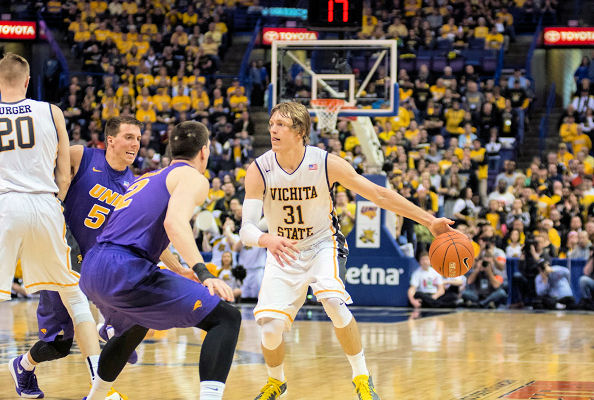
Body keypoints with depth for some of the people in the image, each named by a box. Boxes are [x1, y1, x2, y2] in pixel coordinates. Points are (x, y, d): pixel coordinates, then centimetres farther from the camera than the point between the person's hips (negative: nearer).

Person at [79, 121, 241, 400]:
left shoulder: (147, 179, 29)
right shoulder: (193, 178, 4)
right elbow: (174, 222, -17)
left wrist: (175, 273, 46)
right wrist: (204, 274, -26)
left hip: (91, 270, 9)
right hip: (125, 269, -9)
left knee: (134, 327, 40)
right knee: (226, 318, -8)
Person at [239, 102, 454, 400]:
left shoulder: (326, 164, -20)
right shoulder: (259, 171, -18)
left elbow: (379, 195, -12)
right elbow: (246, 230, -23)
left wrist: (429, 221, -13)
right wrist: (267, 239, -48)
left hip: (321, 245, -1)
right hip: (282, 252, 1)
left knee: (333, 301, -30)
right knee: (270, 328, -14)